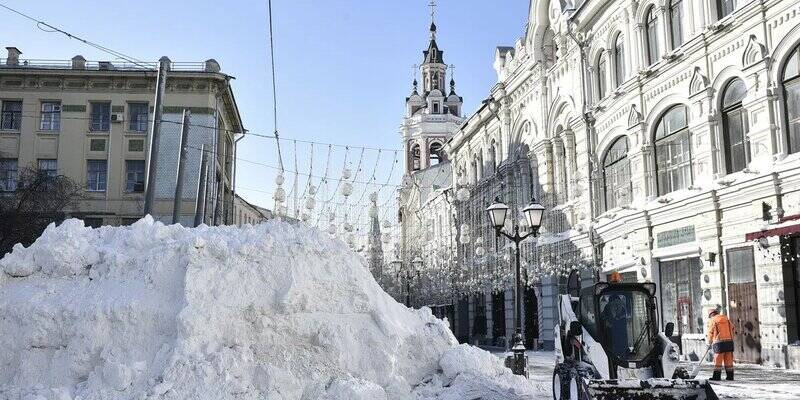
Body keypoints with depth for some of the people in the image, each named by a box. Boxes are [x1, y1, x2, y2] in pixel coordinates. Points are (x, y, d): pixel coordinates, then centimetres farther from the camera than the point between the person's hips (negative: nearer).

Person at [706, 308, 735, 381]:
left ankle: (717, 376, -1)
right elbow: (732, 328, 19)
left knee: (718, 360, 0)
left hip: (719, 342, -5)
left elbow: (710, 333, 2)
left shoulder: (712, 320, -1)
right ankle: (730, 376, 10)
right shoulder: (726, 318, 13)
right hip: (729, 341, 5)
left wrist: (710, 342, 17)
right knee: (729, 360, 9)